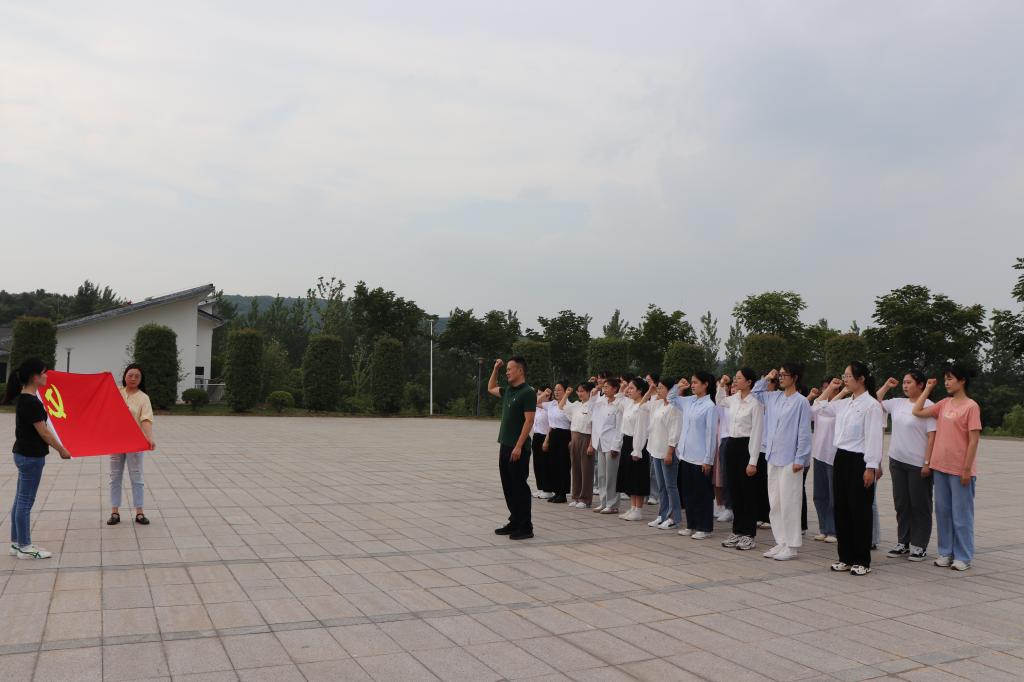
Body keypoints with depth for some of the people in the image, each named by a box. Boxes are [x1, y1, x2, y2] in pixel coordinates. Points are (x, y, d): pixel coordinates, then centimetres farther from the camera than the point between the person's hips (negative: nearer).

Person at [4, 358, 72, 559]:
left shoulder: (23, 398, 8)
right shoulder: (31, 402, -22)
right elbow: (43, 432, -18)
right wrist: (62, 450, -8)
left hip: (23, 454, 10)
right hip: (31, 456, -10)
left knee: (20, 500, 15)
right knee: (26, 502, 0)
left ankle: (16, 543, 24)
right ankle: (24, 548, 9)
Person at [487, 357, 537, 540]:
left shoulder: (527, 392, -13)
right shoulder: (508, 391, 12)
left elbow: (529, 421, -18)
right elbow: (490, 388, 32)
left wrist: (518, 446, -23)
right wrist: (496, 369, 20)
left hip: (518, 448, -8)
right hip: (505, 446, 9)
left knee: (520, 486, -3)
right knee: (508, 486, 13)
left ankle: (526, 527, 4)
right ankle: (515, 522, 22)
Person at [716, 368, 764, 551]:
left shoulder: (755, 403, -13)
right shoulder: (734, 399, 7)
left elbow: (756, 433, -14)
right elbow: (720, 402, 32)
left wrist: (753, 462, -16)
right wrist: (721, 386, 16)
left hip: (746, 446, -7)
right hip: (731, 445, 7)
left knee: (748, 493, 2)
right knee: (734, 491, 12)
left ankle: (749, 535, 11)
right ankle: (737, 531, 21)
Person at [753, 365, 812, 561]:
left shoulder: (801, 401, -9)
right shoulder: (774, 397, 10)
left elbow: (804, 433, -11)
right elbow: (755, 393, 28)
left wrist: (799, 459, -12)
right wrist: (766, 379, 14)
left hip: (789, 460, -7)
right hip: (772, 458, 7)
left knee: (789, 504, -2)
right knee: (774, 503, 11)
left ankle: (791, 546, 8)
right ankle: (781, 542, 21)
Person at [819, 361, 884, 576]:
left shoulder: (871, 405, -11)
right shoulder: (845, 403, 11)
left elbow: (873, 438, -15)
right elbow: (824, 407, 31)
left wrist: (871, 467, -18)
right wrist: (830, 389, 20)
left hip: (859, 461, -7)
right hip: (841, 458, 8)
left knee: (860, 510, 1)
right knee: (841, 508, 10)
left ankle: (862, 561, 12)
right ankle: (845, 557, 20)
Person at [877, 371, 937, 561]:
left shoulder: (928, 406, -11)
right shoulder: (897, 403, 7)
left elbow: (932, 437, -14)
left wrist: (928, 463, -17)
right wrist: (886, 386, 13)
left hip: (918, 464, -6)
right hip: (897, 461, 6)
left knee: (919, 505, 4)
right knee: (901, 504, 12)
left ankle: (920, 546, 14)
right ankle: (903, 543, 22)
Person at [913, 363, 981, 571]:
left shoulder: (971, 406, -10)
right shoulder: (944, 404, 8)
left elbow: (973, 440, -12)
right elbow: (917, 411, 11)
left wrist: (967, 470, -14)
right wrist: (928, 389, 11)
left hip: (960, 470, -6)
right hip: (940, 467, 6)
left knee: (961, 514, 3)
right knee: (942, 511, 12)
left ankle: (963, 557, 13)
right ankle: (946, 552, 22)